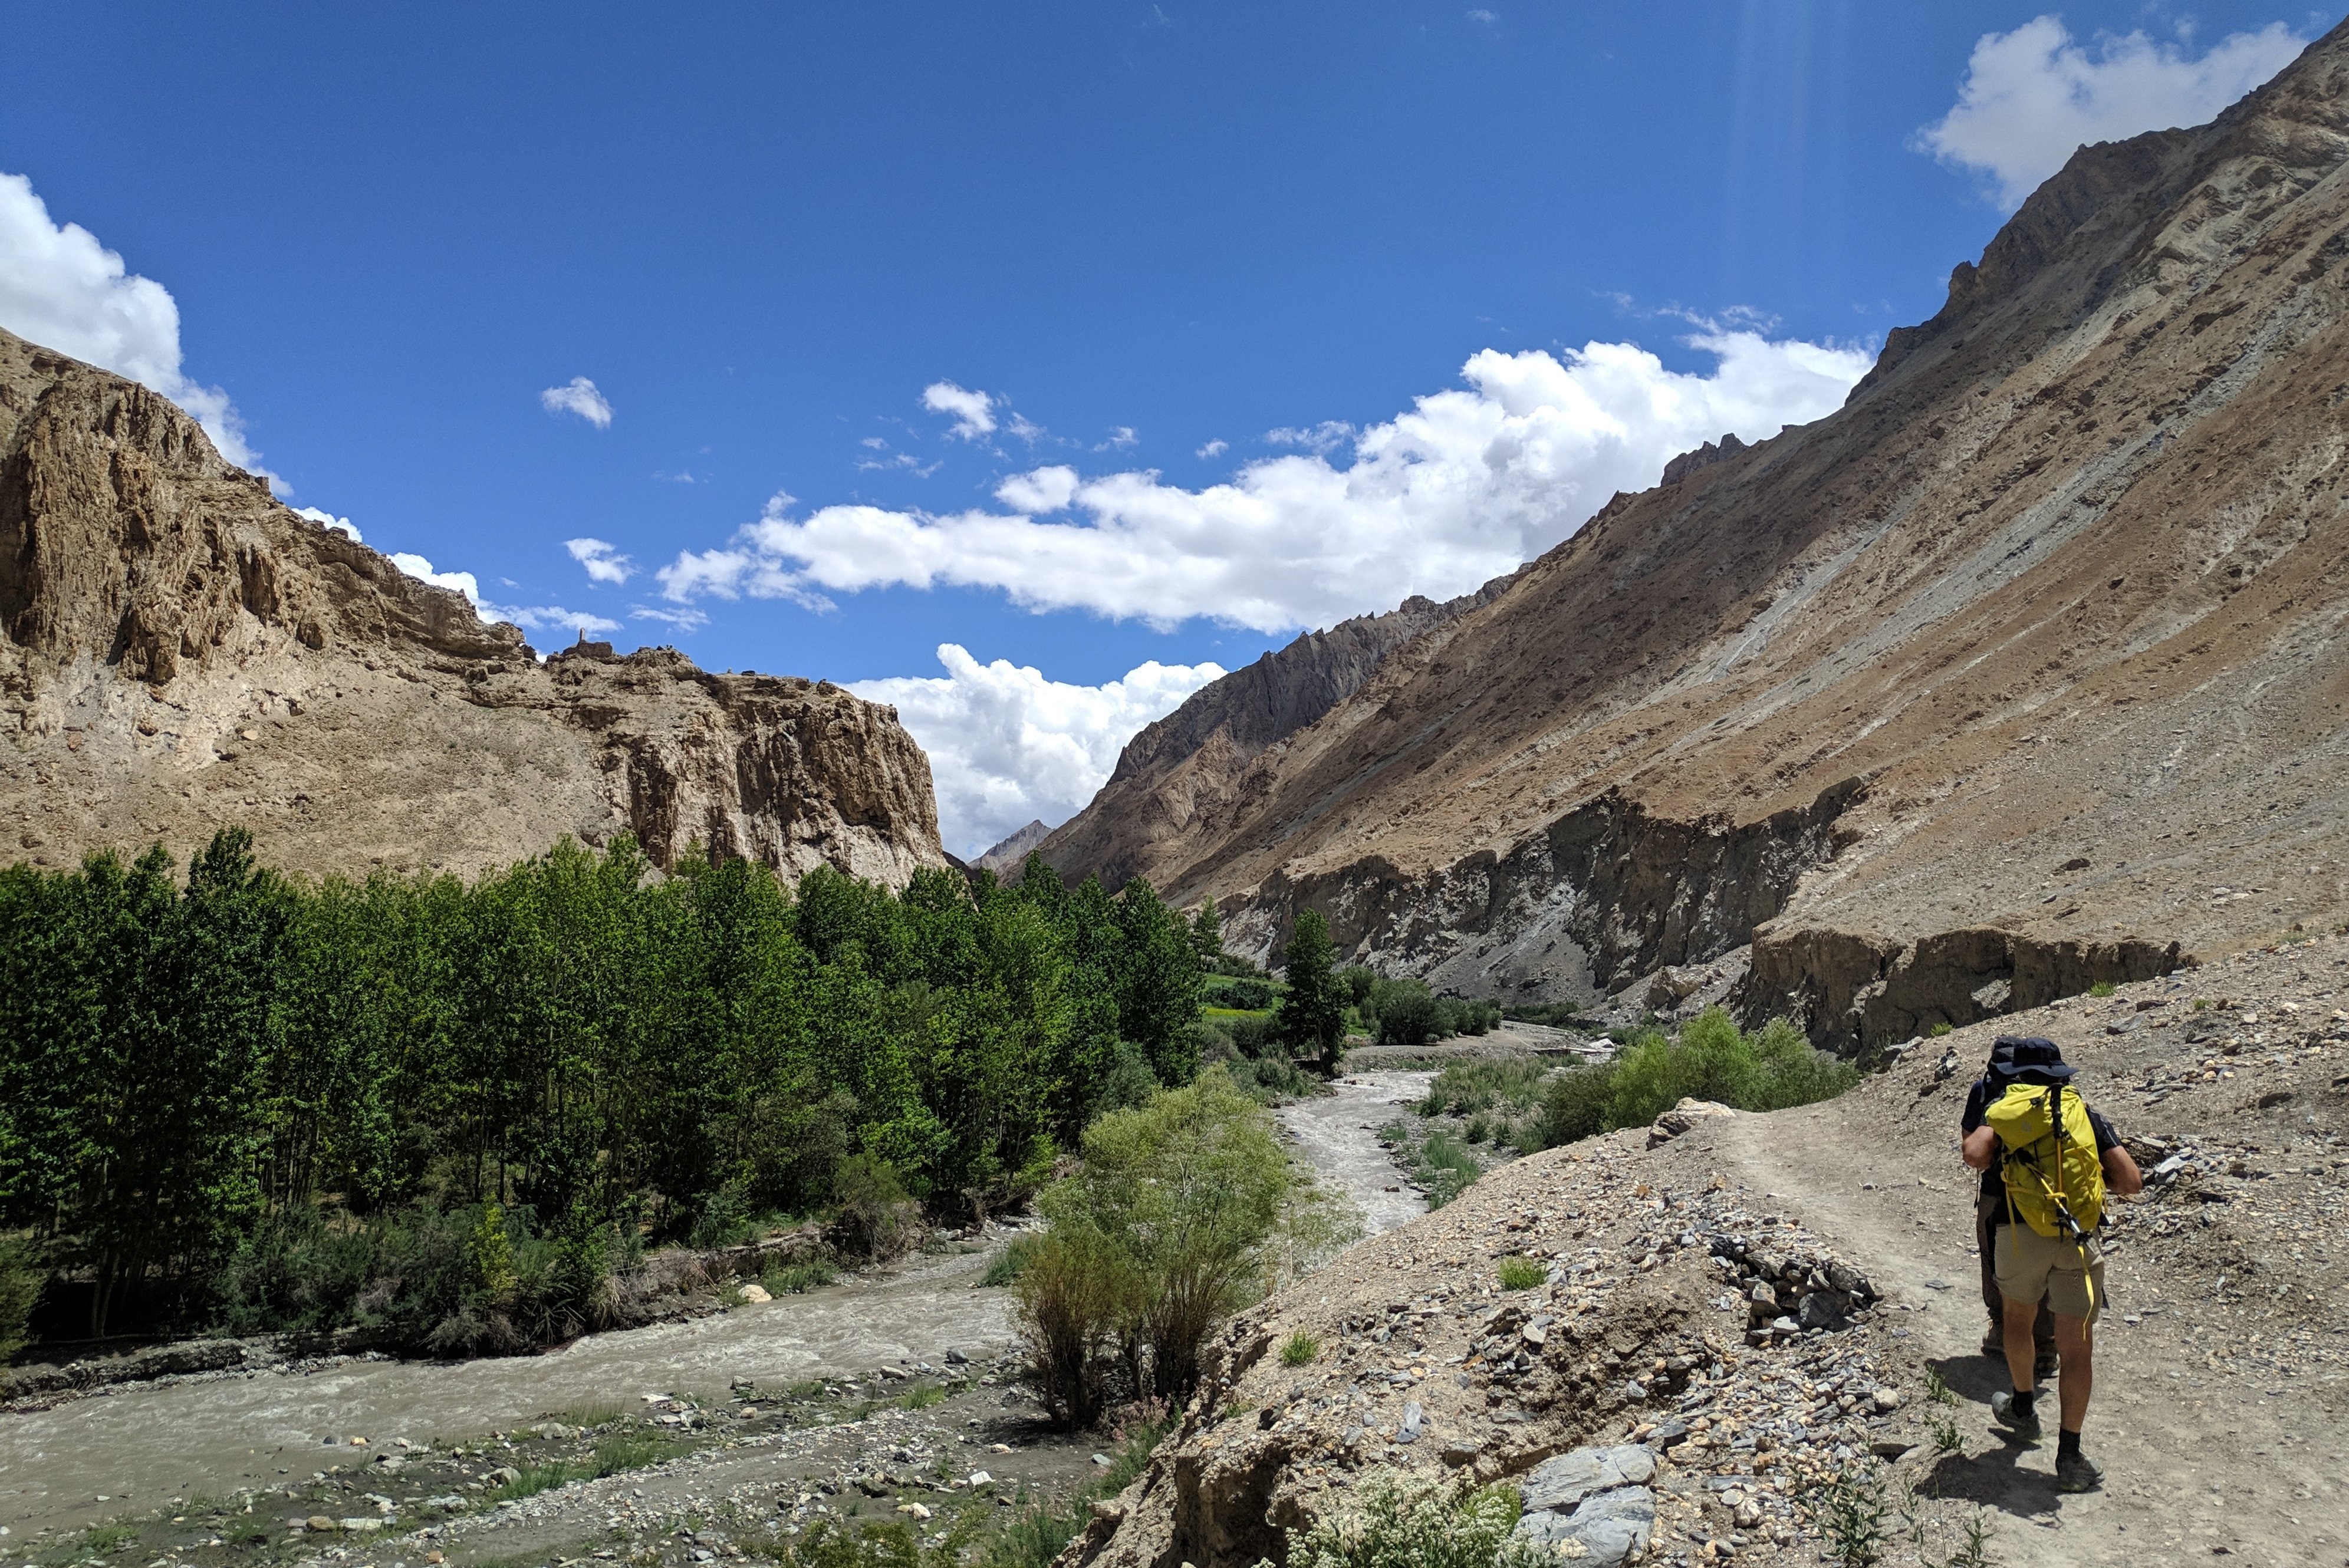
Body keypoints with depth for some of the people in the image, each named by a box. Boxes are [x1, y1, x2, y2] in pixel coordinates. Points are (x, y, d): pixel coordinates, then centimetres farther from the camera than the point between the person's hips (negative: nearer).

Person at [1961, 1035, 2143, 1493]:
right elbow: (2131, 1182, 3)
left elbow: (1975, 1155, -12)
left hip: (2021, 1233, 0)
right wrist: (2094, 1177, 22)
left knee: (2018, 1318, 26)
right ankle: (2070, 1458, 4)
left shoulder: (2003, 1110, 7)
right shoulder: (2085, 1113, 10)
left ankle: (2023, 1409, 43)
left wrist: (1998, 1161, 11)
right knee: (2076, 1347, 5)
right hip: (2078, 1237, 0)